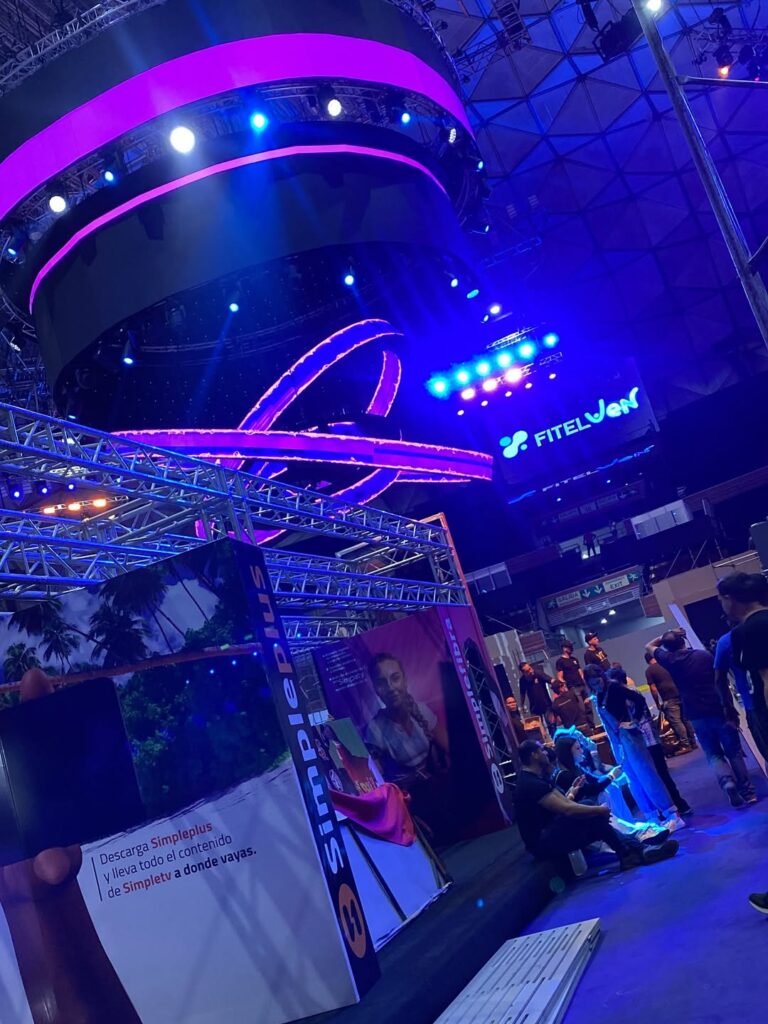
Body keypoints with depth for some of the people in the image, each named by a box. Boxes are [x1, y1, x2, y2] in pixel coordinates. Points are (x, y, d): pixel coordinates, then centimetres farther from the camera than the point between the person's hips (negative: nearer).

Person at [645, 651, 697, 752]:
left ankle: (685, 745, -5)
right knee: (686, 719, 13)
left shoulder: (649, 671, 0)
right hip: (680, 694, 6)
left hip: (669, 699, -6)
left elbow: (653, 689, -6)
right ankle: (693, 742, 18)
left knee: (676, 722, -4)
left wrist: (657, 703, 2)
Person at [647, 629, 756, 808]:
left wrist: (665, 636, 19)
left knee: (713, 754, 12)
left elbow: (649, 647, 20)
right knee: (734, 752, 13)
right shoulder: (705, 655, 0)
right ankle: (748, 792, 12)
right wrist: (731, 709, 8)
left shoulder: (670, 660, 0)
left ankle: (727, 781, -14)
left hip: (697, 716, 0)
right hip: (719, 711, 0)